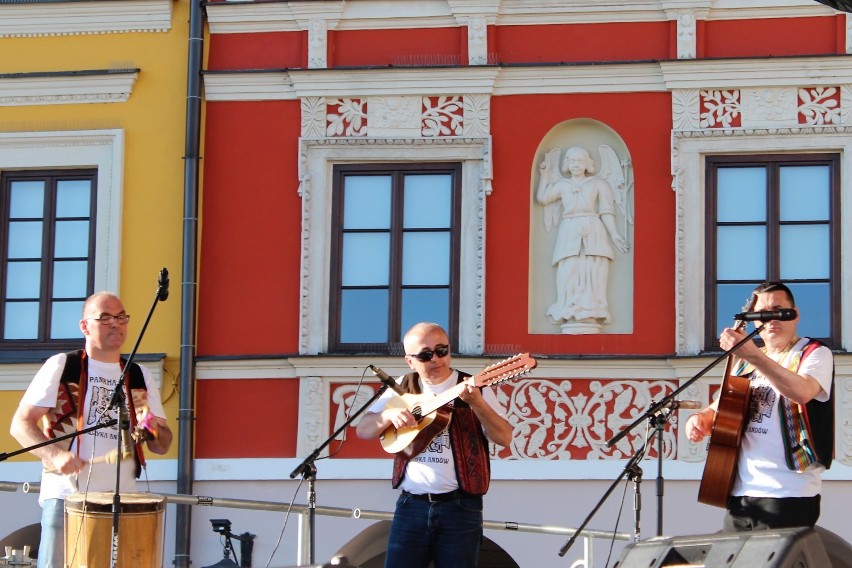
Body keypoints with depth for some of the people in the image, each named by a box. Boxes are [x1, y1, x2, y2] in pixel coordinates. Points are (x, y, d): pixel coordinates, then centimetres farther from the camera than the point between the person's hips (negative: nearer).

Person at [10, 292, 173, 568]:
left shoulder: (140, 377, 14)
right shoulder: (60, 366, 3)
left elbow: (163, 446, 15)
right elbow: (20, 424, -1)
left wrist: (153, 429, -9)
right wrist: (54, 454, -19)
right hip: (66, 495, -3)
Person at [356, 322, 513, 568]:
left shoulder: (474, 389, 0)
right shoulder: (402, 389, 8)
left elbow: (504, 438, -9)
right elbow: (363, 431, 9)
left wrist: (476, 402, -24)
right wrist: (388, 415, -11)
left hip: (460, 507, -2)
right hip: (411, 505, 2)